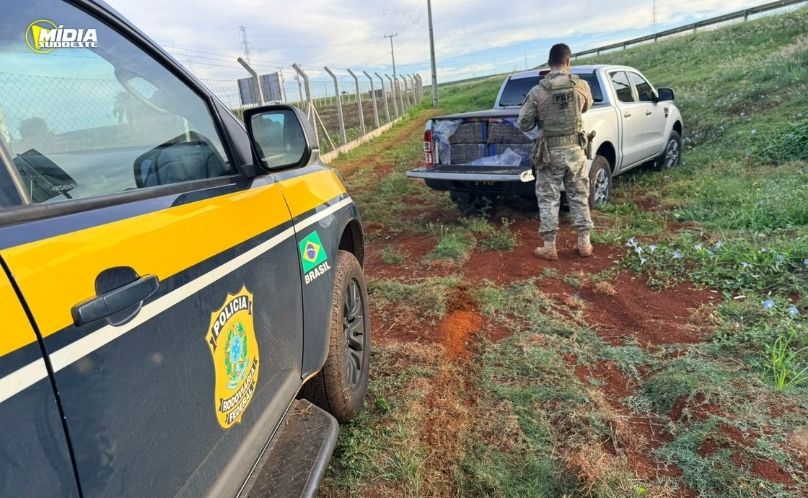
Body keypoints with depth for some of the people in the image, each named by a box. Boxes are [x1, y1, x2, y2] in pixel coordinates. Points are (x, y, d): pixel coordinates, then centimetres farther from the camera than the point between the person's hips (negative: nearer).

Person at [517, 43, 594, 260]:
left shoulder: (537, 91, -10)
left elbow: (524, 124, -4)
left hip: (549, 152, -2)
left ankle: (549, 247, 9)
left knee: (548, 199, 6)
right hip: (575, 150, 2)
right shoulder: (581, 86, -2)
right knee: (579, 196, 13)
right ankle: (584, 243, 20)